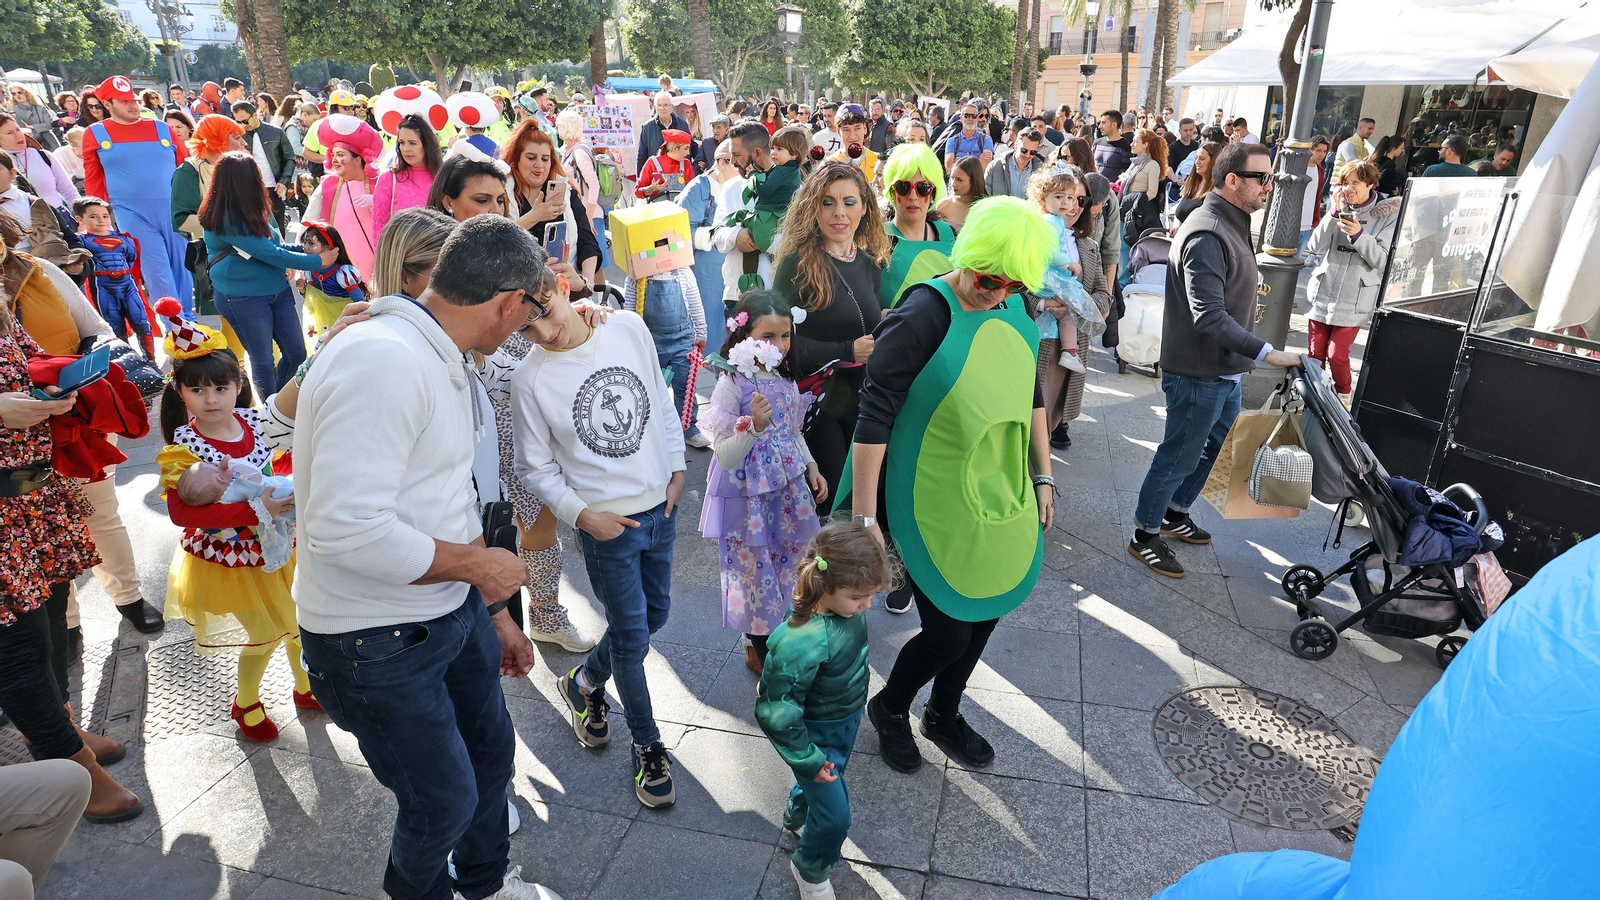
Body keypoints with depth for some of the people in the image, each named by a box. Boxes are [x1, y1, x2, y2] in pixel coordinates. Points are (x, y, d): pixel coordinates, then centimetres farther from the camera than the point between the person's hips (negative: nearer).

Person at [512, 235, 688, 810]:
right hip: (605, 525, -4)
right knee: (631, 635, 5)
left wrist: (676, 469, 5)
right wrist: (582, 514, -16)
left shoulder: (629, 327, -6)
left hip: (660, 507, 5)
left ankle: (584, 683, 45)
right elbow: (535, 469, -6)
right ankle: (648, 746, 27)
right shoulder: (530, 380, -16)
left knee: (654, 615, 19)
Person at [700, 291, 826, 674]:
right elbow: (724, 457, -22)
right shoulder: (731, 386, -20)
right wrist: (754, 425, -35)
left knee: (793, 564, 17)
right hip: (749, 498, -7)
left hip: (788, 489, 7)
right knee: (757, 571, 7)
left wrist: (811, 467, 9)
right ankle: (759, 650, 31)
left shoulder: (785, 380, 2)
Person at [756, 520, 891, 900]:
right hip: (816, 733, -7)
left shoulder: (848, 609, -18)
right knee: (836, 815, 3)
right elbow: (778, 711, -30)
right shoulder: (801, 643, -42)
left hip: (846, 720, 7)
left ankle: (798, 817, 63)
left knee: (826, 779, 30)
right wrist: (808, 758, -18)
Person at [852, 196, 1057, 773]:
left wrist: (1043, 476, 18)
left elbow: (1031, 396, 15)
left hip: (1004, 501, 7)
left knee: (983, 615, 18)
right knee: (948, 633, 1)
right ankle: (889, 708, 34)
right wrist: (865, 516, -20)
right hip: (935, 510, -7)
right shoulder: (921, 317, -21)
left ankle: (944, 716, 45)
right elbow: (874, 417, -21)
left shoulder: (1016, 311, 1)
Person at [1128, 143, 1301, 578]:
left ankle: (1175, 513, 41)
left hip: (1224, 371, 11)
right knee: (1180, 457, 2)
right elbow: (1209, 317, -32)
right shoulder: (1207, 235, -24)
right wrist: (1266, 353, -34)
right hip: (1198, 374, -11)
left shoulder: (1231, 225, 11)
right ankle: (1145, 535, 18)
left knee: (1218, 445, 23)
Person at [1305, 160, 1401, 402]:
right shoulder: (1340, 208, 5)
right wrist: (1335, 213, -12)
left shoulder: (1389, 214, -3)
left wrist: (1359, 235, -23)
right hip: (1323, 292, 3)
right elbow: (1315, 247, -5)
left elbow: (1383, 259, -9)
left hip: (1355, 298, -3)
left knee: (1337, 354, -6)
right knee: (1316, 353, 7)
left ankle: (1343, 397, 17)